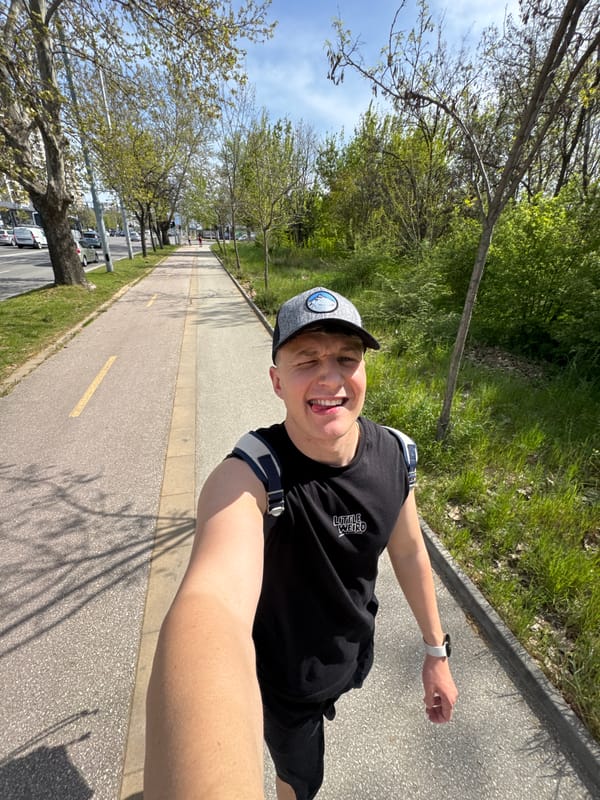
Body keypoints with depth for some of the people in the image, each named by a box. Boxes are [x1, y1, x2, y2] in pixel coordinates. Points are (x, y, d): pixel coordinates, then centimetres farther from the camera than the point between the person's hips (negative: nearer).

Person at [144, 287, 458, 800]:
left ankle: (319, 710, 73)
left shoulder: (393, 454, -20)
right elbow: (212, 605, -57)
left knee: (332, 697, 37)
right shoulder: (247, 478, -39)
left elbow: (408, 550, -5)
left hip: (356, 649, 5)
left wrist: (436, 649, 4)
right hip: (283, 673, -4)